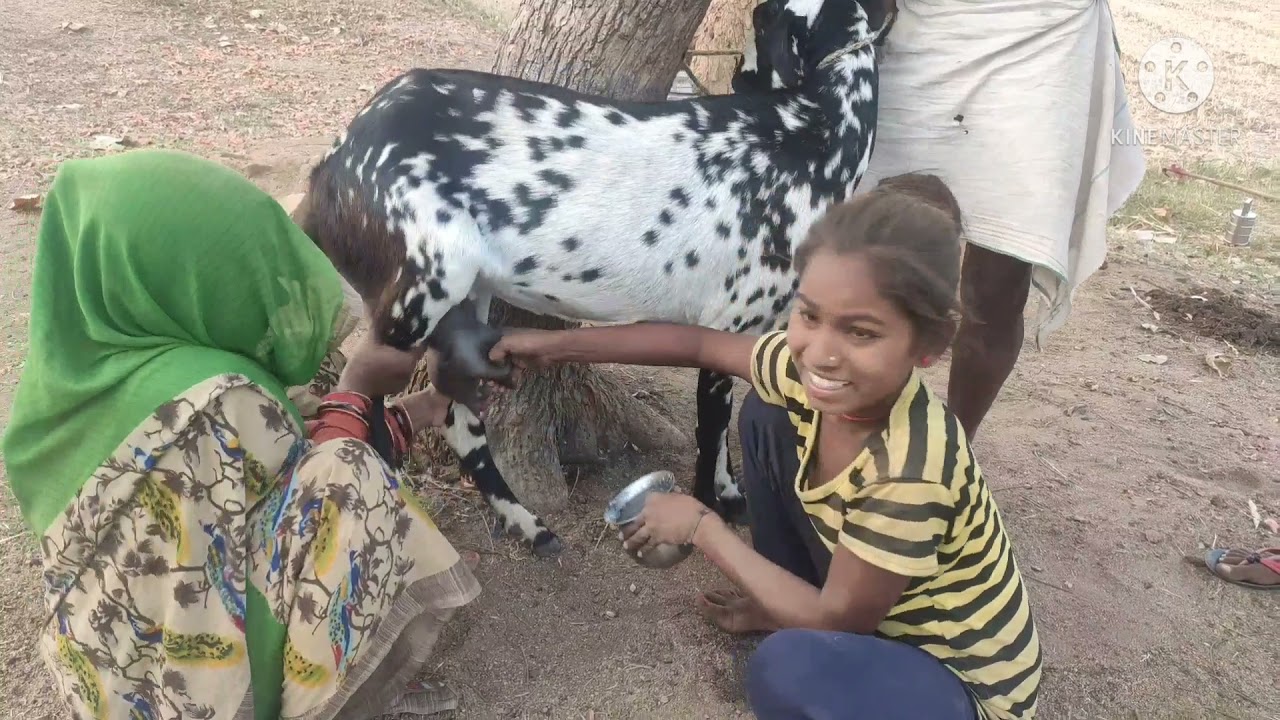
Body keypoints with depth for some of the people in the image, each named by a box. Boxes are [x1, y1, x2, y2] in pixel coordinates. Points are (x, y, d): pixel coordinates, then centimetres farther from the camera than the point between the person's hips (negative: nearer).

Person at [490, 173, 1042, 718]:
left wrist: (702, 528, -18)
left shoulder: (910, 471, -37)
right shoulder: (810, 373, -17)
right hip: (876, 608, 7)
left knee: (788, 668, -36)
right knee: (764, 414, -1)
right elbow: (698, 344, 0)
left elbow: (836, 621, -24)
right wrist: (556, 344, 3)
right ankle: (783, 603, 15)